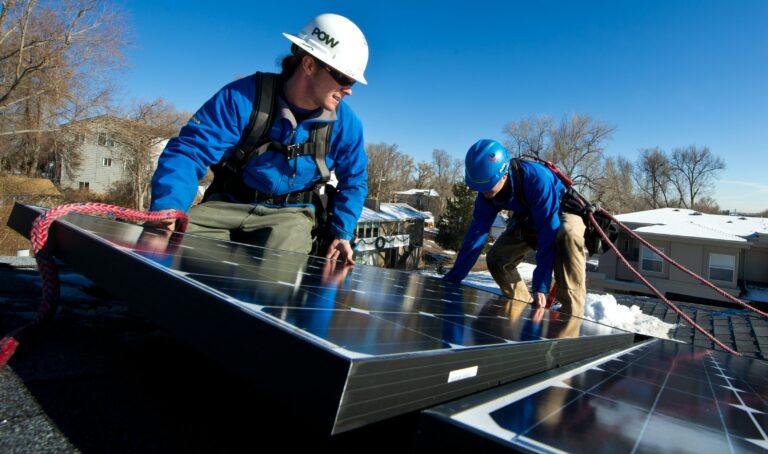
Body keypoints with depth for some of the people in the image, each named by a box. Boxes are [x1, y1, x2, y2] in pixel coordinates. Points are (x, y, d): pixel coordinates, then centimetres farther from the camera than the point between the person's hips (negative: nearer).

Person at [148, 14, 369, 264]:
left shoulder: (344, 122, -6)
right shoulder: (243, 96, -14)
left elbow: (353, 182, 9)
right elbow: (189, 151, -18)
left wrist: (342, 234, -2)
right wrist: (168, 207, -37)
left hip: (290, 214, 0)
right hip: (226, 204, 0)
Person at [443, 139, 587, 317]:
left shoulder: (536, 178, -39)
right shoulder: (486, 194, -20)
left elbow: (548, 232, -40)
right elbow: (475, 234, -16)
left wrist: (540, 286, -43)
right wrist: (451, 279, -16)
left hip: (563, 211, -5)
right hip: (530, 221, 6)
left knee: (567, 236, -40)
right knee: (496, 258, -11)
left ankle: (571, 314, -33)